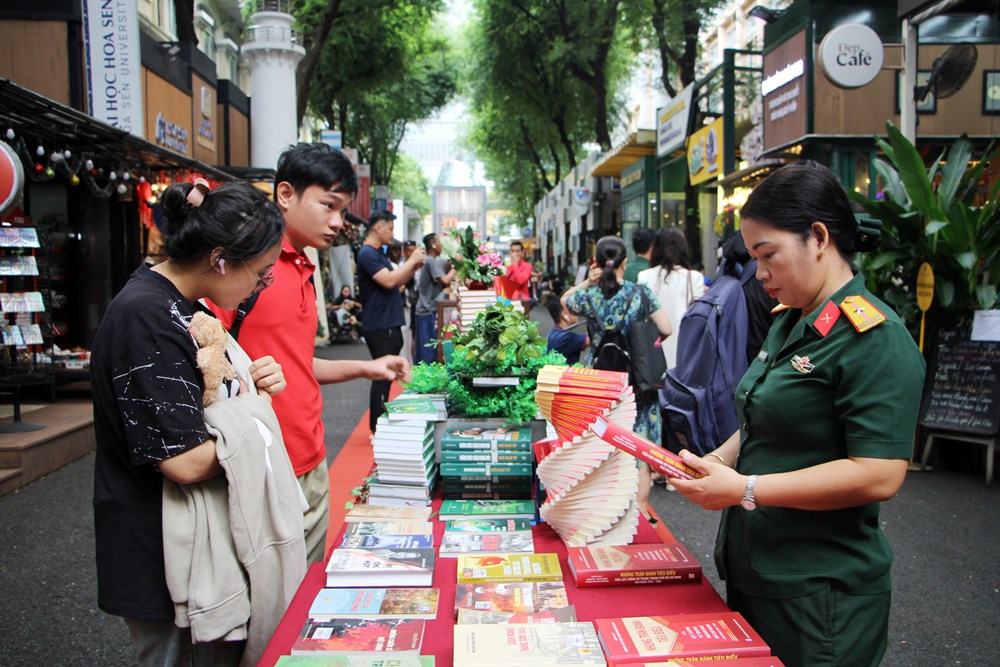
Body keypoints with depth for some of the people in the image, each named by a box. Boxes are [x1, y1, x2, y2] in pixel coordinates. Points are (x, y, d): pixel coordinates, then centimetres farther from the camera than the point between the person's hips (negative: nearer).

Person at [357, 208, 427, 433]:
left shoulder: (378, 253, 18)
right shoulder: (367, 254, -14)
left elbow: (395, 283, 20)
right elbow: (388, 281, -25)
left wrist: (413, 268, 5)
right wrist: (412, 260, -14)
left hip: (389, 326, 10)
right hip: (380, 328, -10)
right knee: (382, 376, -5)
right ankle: (377, 429, 2)